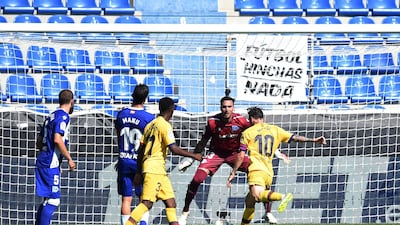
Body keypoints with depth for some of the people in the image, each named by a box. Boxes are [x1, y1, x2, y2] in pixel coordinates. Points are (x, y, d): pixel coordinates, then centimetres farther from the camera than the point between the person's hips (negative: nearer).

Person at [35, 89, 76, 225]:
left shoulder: (51, 116, 18)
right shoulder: (63, 116, -9)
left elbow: (39, 142, 22)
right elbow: (57, 139, -22)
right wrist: (69, 159, -15)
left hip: (42, 162, 9)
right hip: (51, 165, -9)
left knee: (47, 201, 14)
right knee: (52, 201, -10)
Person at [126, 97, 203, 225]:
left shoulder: (150, 125, 17)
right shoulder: (165, 125, -9)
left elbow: (141, 150, 18)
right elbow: (174, 149, -18)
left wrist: (139, 172, 22)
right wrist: (193, 156, -8)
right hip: (155, 168, -9)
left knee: (170, 202, 7)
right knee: (147, 203, -14)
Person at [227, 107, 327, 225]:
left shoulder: (247, 132, 10)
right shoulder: (275, 130, 20)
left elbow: (241, 156, 6)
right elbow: (294, 138, 17)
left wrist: (233, 173, 12)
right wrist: (313, 140, 21)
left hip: (256, 169, -7)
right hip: (269, 172, 7)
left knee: (257, 195, -31)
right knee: (249, 200, 18)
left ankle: (282, 197, -53)